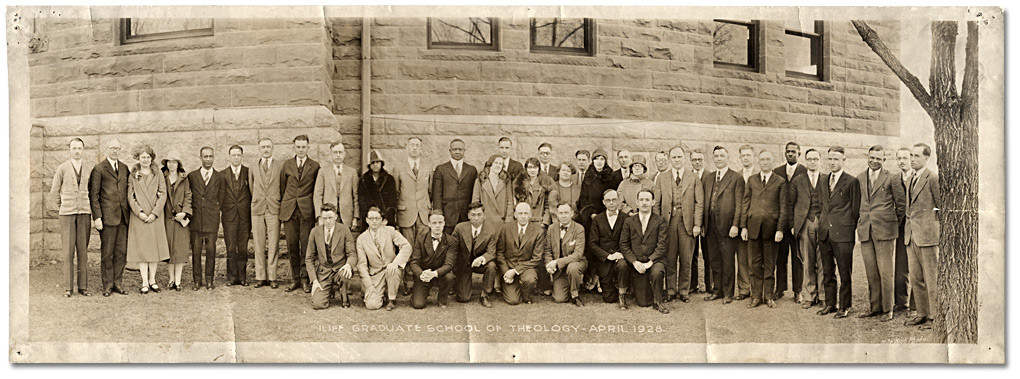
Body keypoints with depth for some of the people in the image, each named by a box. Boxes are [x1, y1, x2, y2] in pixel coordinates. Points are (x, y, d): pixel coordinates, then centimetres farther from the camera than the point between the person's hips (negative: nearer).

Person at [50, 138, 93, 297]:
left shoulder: (89, 170, 9)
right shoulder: (62, 168, 4)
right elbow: (54, 192, 10)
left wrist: (92, 210, 9)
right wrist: (58, 208, 10)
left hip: (84, 213, 2)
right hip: (67, 214, -2)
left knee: (83, 250, 3)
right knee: (68, 251, -3)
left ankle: (83, 286, 7)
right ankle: (68, 287, 2)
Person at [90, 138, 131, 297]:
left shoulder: (125, 168, 15)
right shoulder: (98, 169, 0)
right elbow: (93, 195, -3)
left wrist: (130, 213, 9)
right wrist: (97, 217, -10)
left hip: (123, 217, 4)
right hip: (107, 216, -4)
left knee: (121, 252, 5)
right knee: (107, 253, 1)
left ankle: (117, 282, 14)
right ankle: (107, 285, 9)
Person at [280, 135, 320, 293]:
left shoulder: (315, 166, 5)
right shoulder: (287, 165, 12)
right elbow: (282, 187, 16)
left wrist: (318, 211, 5)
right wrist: (282, 207, 12)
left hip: (307, 210, -2)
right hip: (289, 210, 2)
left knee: (306, 245, -5)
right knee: (291, 246, 4)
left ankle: (305, 279, 4)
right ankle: (295, 278, 13)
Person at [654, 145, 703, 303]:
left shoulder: (694, 179, 8)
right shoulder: (662, 179, 11)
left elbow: (699, 203, 3)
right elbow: (656, 204, 8)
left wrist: (697, 224, -6)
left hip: (687, 222, -1)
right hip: (668, 221, 1)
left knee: (686, 259, 2)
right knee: (669, 258, 3)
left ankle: (684, 290, 13)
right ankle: (670, 290, 13)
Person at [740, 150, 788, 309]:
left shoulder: (780, 182, 5)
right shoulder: (751, 180, 12)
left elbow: (783, 207, 1)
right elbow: (745, 204, 9)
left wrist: (780, 229, -7)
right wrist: (743, 226, 2)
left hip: (771, 226, -2)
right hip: (754, 226, 2)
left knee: (770, 264, 5)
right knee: (755, 263, 5)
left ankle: (769, 296, 14)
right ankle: (756, 296, 12)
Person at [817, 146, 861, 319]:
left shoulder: (851, 181, -5)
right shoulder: (824, 180, 14)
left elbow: (856, 208, -2)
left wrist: (850, 228, -3)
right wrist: (822, 222, 15)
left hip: (843, 233, -6)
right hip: (825, 232, 6)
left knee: (844, 272, 0)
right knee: (827, 271, 12)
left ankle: (844, 307, 9)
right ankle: (830, 303, 22)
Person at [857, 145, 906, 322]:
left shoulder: (890, 179, -2)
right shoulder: (859, 179, 12)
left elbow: (901, 203, 4)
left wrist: (893, 221, 7)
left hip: (884, 230, -4)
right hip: (865, 231, 4)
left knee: (886, 272, -3)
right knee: (871, 273, 8)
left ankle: (887, 309, 6)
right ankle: (875, 307, 17)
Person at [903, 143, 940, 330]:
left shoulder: (933, 178, -9)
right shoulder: (911, 180, 16)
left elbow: (942, 207, -8)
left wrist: (941, 234, -7)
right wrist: (907, 231, 16)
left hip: (927, 235, -8)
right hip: (911, 235, 8)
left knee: (932, 278, -1)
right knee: (916, 278, 11)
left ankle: (935, 316, 7)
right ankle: (922, 314, 20)